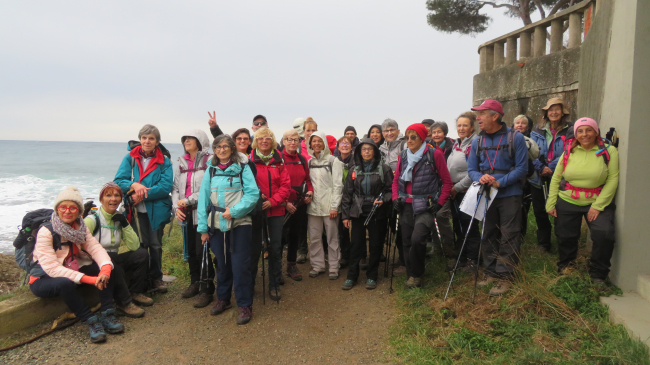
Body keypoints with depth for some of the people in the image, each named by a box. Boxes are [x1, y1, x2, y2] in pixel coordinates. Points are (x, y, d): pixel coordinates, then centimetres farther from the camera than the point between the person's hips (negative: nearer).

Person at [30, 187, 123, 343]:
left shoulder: (81, 228, -1)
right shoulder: (46, 232, -20)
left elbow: (96, 248, -12)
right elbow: (51, 267, -28)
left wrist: (106, 267, -35)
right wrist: (88, 279, -36)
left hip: (72, 272, 6)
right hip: (44, 279, -6)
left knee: (109, 270, -14)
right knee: (65, 283, -39)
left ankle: (106, 315, -19)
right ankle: (91, 321, -24)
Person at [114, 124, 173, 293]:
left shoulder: (164, 161, -1)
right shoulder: (130, 157, 3)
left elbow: (166, 186, -11)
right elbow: (119, 181, -3)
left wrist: (143, 194, -20)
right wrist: (133, 185, -23)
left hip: (156, 210, 0)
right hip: (136, 209, 0)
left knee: (156, 246, 11)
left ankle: (156, 278, 28)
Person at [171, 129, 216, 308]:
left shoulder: (209, 161, -7)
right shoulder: (181, 163, 15)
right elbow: (175, 188, 13)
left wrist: (189, 201, -15)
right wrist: (177, 206, -3)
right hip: (186, 214, 7)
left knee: (202, 251, -6)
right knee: (190, 251, 15)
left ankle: (206, 290, 5)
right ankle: (195, 283, 31)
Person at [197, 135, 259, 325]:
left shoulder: (242, 168, -3)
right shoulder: (210, 170, 8)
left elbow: (253, 193, -10)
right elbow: (203, 197, 7)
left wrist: (234, 211, -19)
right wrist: (203, 227, 3)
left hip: (239, 224, -3)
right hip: (216, 225, 4)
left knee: (240, 265, -2)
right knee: (222, 264, 16)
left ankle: (245, 305, 13)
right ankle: (223, 298, 34)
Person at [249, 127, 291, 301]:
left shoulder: (278, 160, 4)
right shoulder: (250, 160, -2)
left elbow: (286, 184, 0)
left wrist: (272, 201, -11)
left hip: (276, 209, 2)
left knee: (275, 247, 5)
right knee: (255, 246, 9)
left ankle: (274, 285, 18)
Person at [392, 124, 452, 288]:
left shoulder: (435, 154, -4)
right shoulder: (403, 155, 10)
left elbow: (447, 182, 0)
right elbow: (396, 180, 17)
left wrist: (439, 203, -7)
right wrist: (395, 198, 2)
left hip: (425, 205, -5)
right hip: (406, 206, 5)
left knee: (417, 239, -20)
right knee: (407, 242, 5)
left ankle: (416, 275, 2)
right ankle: (411, 275, 22)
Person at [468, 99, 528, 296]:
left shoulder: (515, 138, -7)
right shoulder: (477, 142, 5)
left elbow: (522, 167, -10)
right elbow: (471, 169, 7)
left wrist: (499, 182, -20)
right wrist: (481, 178, -16)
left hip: (509, 194, -4)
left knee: (508, 237, 0)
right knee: (488, 236, 12)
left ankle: (505, 276, 10)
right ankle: (491, 273, 25)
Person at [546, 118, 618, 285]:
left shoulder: (608, 151, -5)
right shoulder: (569, 151, 2)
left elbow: (612, 179, -10)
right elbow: (556, 178, 5)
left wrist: (598, 206, -16)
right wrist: (551, 202, -1)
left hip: (597, 202, -2)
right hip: (567, 202, 2)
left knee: (604, 233, -19)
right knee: (565, 238, 10)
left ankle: (598, 275, 3)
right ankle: (564, 270, 36)